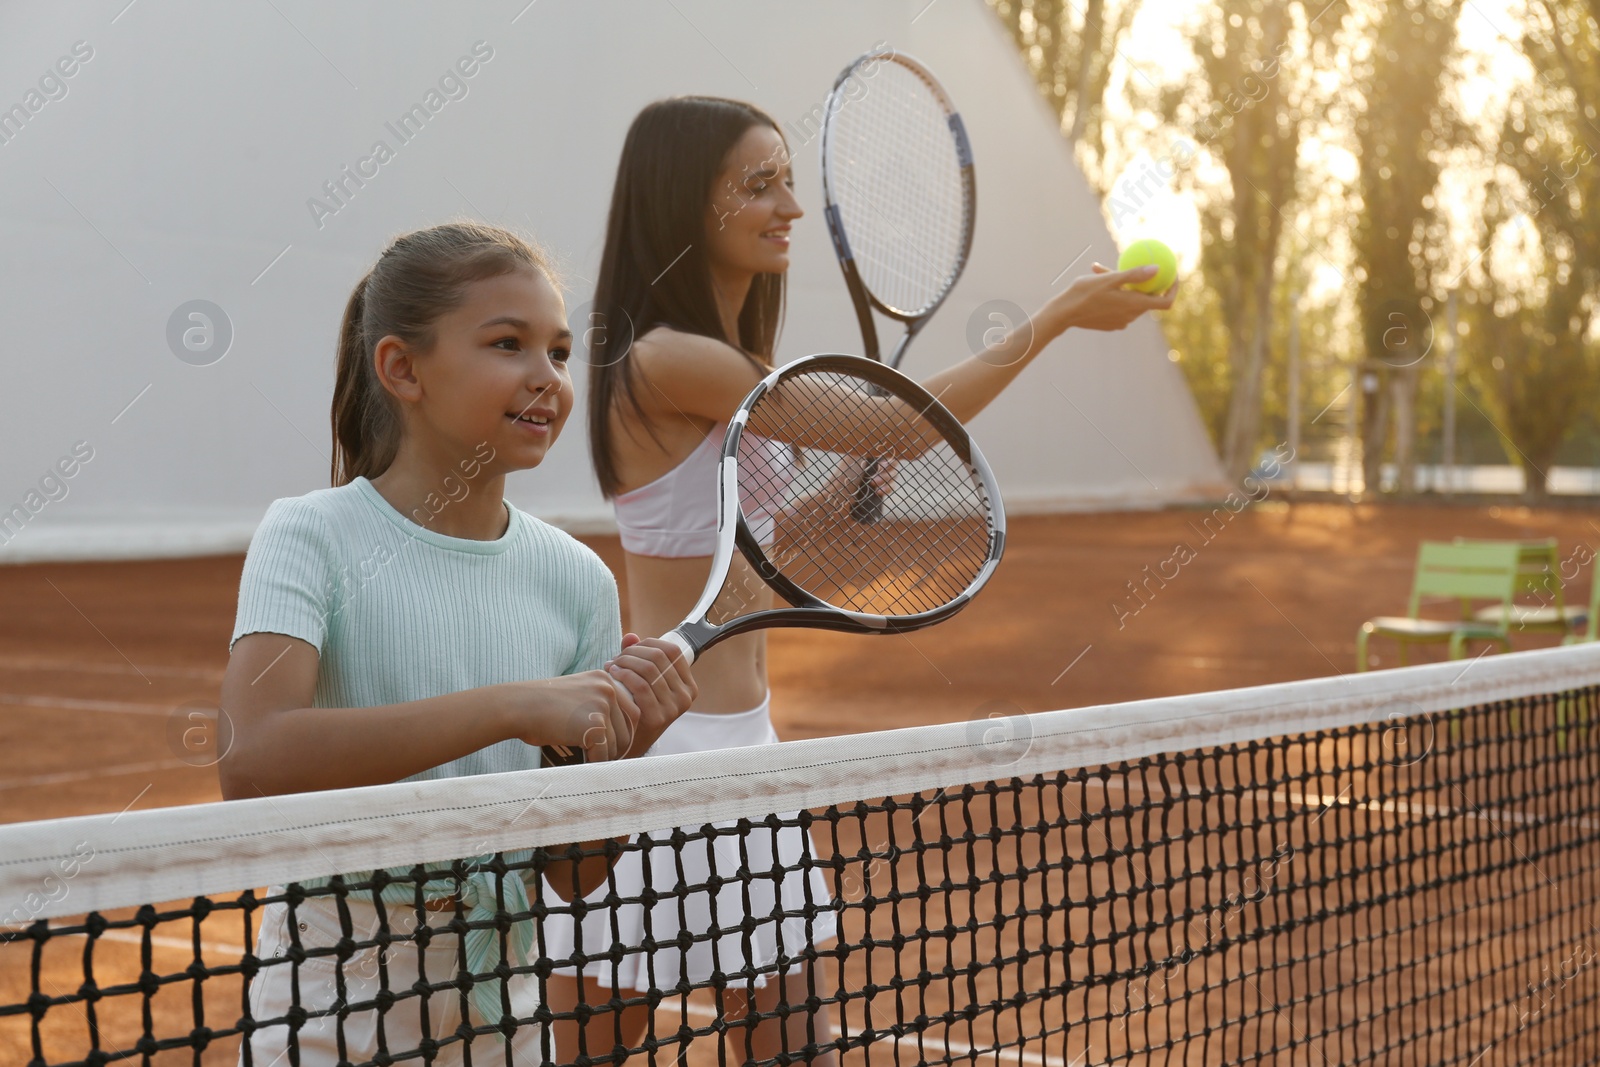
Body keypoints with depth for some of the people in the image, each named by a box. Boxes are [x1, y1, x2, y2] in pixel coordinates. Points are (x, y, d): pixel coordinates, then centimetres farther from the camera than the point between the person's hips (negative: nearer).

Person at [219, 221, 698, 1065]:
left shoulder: (575, 580, -2)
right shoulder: (312, 538, -12)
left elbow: (572, 877, 2)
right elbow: (250, 764, -30)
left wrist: (621, 749, -18)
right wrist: (513, 706, -33)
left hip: (499, 996, 4)